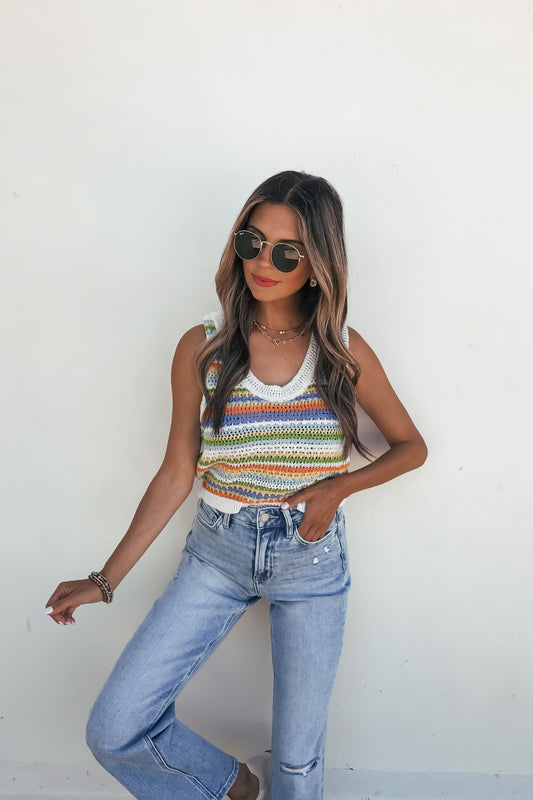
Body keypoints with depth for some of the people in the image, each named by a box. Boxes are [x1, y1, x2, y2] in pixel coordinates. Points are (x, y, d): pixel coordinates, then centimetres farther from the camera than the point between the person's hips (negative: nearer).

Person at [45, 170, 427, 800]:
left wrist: (340, 486, -13)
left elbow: (411, 447, 5)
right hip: (218, 553, 1)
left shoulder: (345, 353, -7)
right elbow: (177, 474, -3)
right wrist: (107, 578, -4)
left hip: (311, 557, 0)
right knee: (114, 731, -5)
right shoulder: (203, 348, -8)